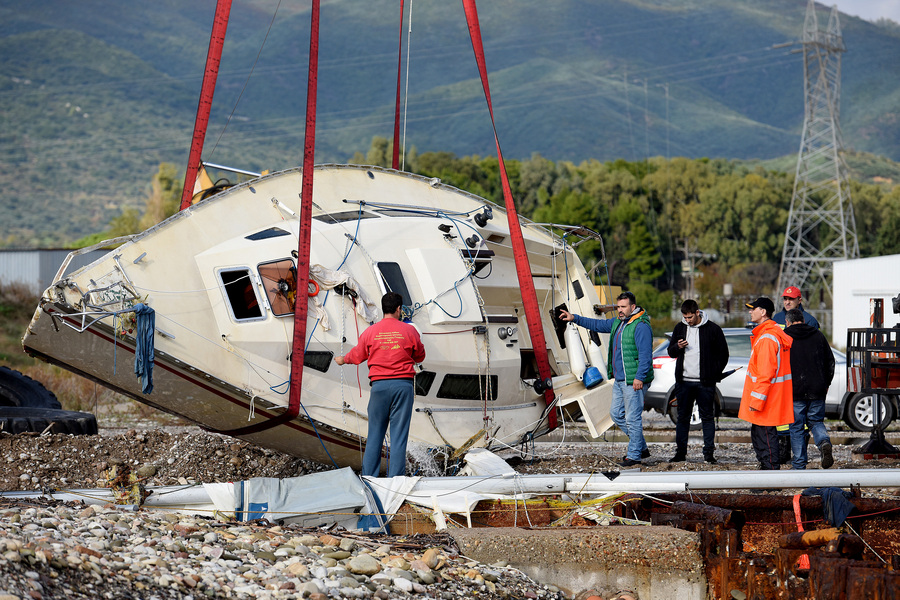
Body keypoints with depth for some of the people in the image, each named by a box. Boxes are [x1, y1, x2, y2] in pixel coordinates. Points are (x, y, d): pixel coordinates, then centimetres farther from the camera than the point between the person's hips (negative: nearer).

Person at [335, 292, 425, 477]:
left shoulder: (371, 331, 2)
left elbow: (357, 356, 15)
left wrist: (342, 360, 37)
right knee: (399, 434, -1)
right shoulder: (409, 330, -1)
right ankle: (395, 481, -4)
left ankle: (369, 478, 6)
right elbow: (420, 356, 12)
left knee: (374, 434, 6)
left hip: (379, 385, 1)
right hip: (403, 385, -1)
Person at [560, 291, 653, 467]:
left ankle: (634, 455, 2)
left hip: (634, 381, -10)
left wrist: (639, 377, -25)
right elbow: (599, 325, 28)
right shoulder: (618, 322, 14)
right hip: (619, 380, 10)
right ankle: (641, 447, 22)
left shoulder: (641, 326, -15)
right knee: (616, 413, 14)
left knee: (632, 418, -6)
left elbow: (646, 355, -20)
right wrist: (575, 318, 26)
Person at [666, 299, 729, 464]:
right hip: (683, 381, 3)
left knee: (707, 417, -1)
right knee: (683, 417, 6)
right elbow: (671, 352, 16)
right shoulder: (680, 328, 10)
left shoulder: (712, 329, -2)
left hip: (705, 383, -3)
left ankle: (709, 453, 3)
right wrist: (677, 347, -7)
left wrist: (715, 374, -2)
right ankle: (680, 452, 12)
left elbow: (723, 354, 5)